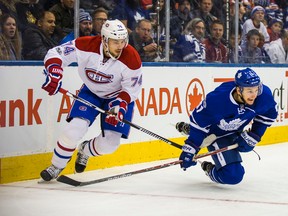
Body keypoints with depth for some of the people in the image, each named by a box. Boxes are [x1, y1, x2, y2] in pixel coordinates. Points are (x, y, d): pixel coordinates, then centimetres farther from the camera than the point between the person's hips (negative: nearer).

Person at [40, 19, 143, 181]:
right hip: (91, 91, 0)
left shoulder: (131, 59, -27)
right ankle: (56, 167, 3)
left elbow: (132, 89, -15)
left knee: (110, 143, -10)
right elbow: (56, 54, -19)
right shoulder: (86, 46, -27)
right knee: (76, 128, -20)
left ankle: (85, 151, 27)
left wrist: (120, 106, -31)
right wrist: (54, 74, -37)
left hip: (119, 96, 0)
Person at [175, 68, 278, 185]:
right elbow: (199, 120, -26)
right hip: (216, 134, -6)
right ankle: (210, 170, 19)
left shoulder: (264, 95, -29)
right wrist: (190, 149, -25)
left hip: (236, 131, 6)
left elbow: (269, 114, -6)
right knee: (233, 175, -19)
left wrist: (253, 136, -7)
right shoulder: (217, 100, -40)